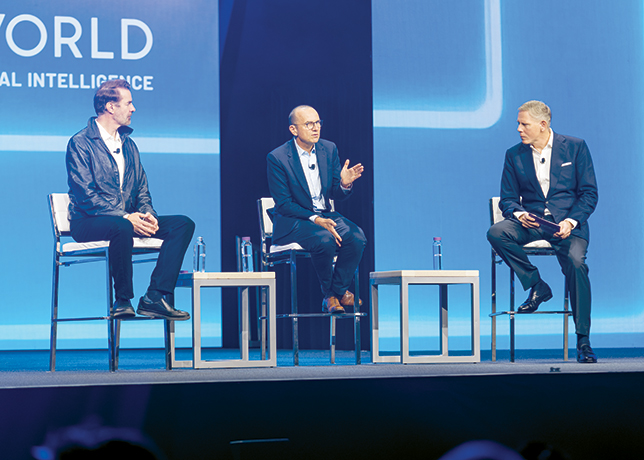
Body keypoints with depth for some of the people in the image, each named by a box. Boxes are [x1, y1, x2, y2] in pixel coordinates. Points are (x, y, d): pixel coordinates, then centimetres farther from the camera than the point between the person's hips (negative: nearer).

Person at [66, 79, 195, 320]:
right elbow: (86, 195, -15)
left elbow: (142, 190, 18)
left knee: (183, 224, -13)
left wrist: (147, 215, -6)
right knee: (122, 227, -41)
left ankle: (155, 297, -23)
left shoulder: (128, 144, 20)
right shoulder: (80, 143, -4)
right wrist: (126, 217, -23)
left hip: (128, 218, 7)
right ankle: (123, 300, -23)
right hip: (89, 223, -7)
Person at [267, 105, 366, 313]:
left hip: (325, 215, 5)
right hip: (292, 222, -5)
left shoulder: (329, 149, 4)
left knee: (357, 237, -25)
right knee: (324, 240, -35)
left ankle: (339, 290, -5)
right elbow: (284, 204, -11)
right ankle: (329, 294, -8)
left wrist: (345, 184, -17)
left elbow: (335, 195, 8)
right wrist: (315, 220, -24)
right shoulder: (277, 158, -11)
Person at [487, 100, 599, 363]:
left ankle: (583, 341, -21)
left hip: (568, 222, -3)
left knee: (576, 262, -31)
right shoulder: (514, 155, 10)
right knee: (496, 233, -28)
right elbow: (508, 198, 11)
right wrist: (518, 214, -13)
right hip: (531, 221, 3)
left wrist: (571, 221, -16)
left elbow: (589, 193, 1)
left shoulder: (575, 147, 2)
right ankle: (536, 286, -11)